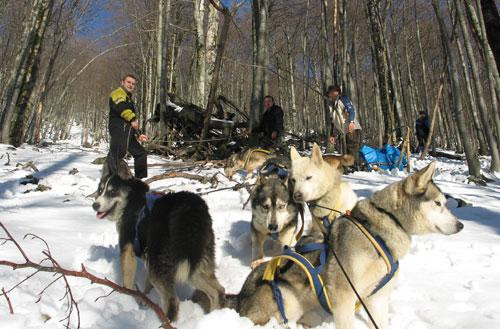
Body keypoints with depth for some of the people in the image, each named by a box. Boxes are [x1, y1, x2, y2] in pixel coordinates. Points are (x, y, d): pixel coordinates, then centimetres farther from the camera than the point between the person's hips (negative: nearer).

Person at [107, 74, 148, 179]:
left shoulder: (129, 99, 34)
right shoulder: (118, 93, 4)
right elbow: (120, 107, -21)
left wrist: (139, 134, 34)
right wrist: (132, 119, -31)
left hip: (128, 133, 10)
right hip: (118, 129, -10)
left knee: (140, 153, 16)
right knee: (118, 152, -24)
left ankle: (141, 178, 24)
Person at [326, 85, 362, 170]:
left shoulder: (343, 98, 1)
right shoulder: (332, 105, 23)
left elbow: (351, 109, -15)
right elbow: (333, 121, 27)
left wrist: (351, 122, -31)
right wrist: (333, 135, 22)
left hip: (353, 129, -8)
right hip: (345, 131, 8)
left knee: (352, 148, -16)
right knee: (348, 150, 8)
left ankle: (355, 167, -18)